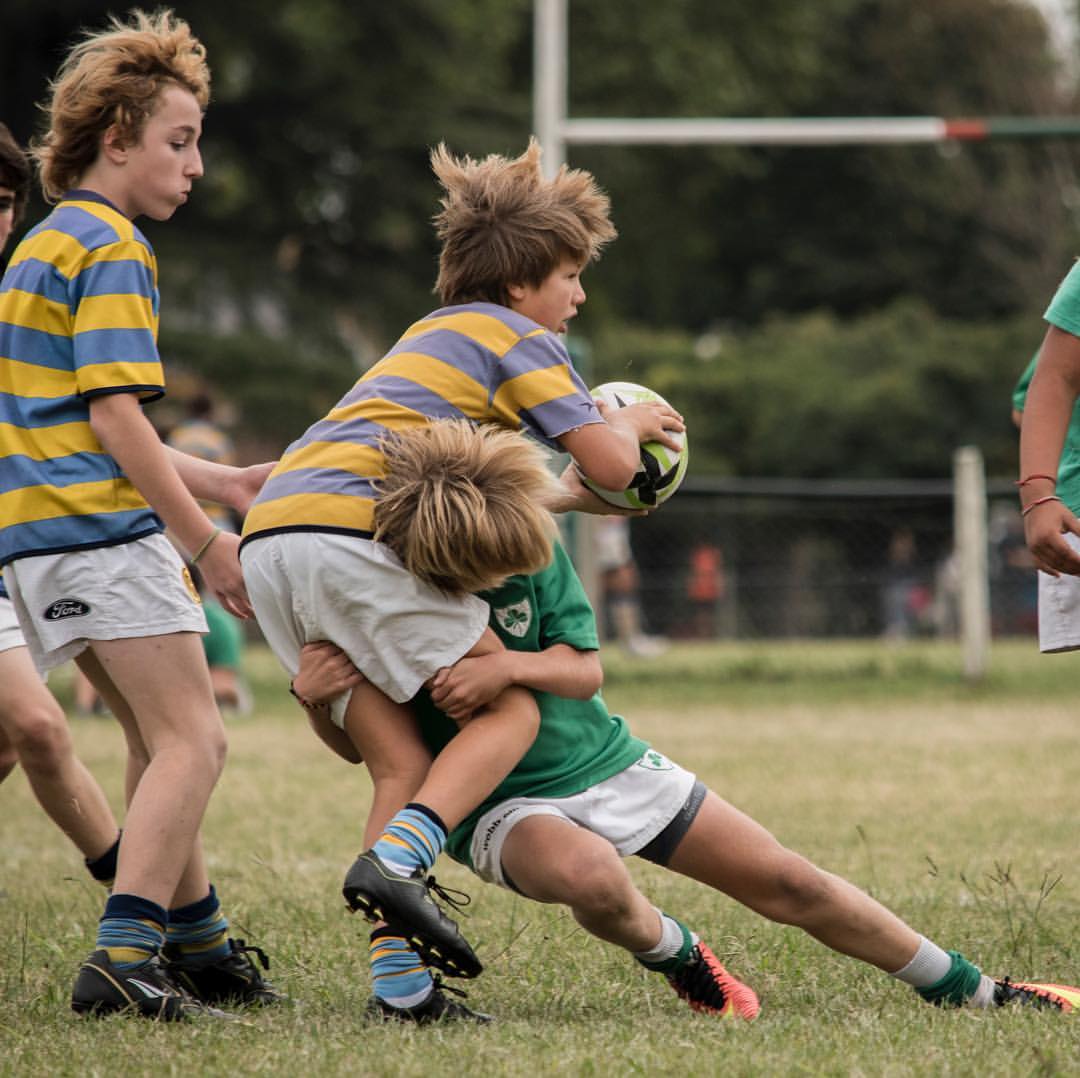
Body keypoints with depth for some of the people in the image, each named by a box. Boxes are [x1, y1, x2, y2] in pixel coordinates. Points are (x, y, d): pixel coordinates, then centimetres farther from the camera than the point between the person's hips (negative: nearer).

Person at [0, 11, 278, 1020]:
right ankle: (123, 958, -19)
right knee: (191, 740, -10)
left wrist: (218, 480, 22)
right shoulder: (111, 251, -10)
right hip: (101, 532, -10)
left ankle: (198, 944, 25)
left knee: (159, 736, 18)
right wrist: (207, 543, -13)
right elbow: (115, 418, -18)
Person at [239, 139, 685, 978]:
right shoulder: (519, 338, 8)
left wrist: (565, 498, 36)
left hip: (270, 534, 9)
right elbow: (611, 464, 0)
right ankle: (396, 862, -28)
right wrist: (628, 423, 21)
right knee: (511, 710, -4)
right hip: (354, 532, -8)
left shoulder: (435, 335, 34)